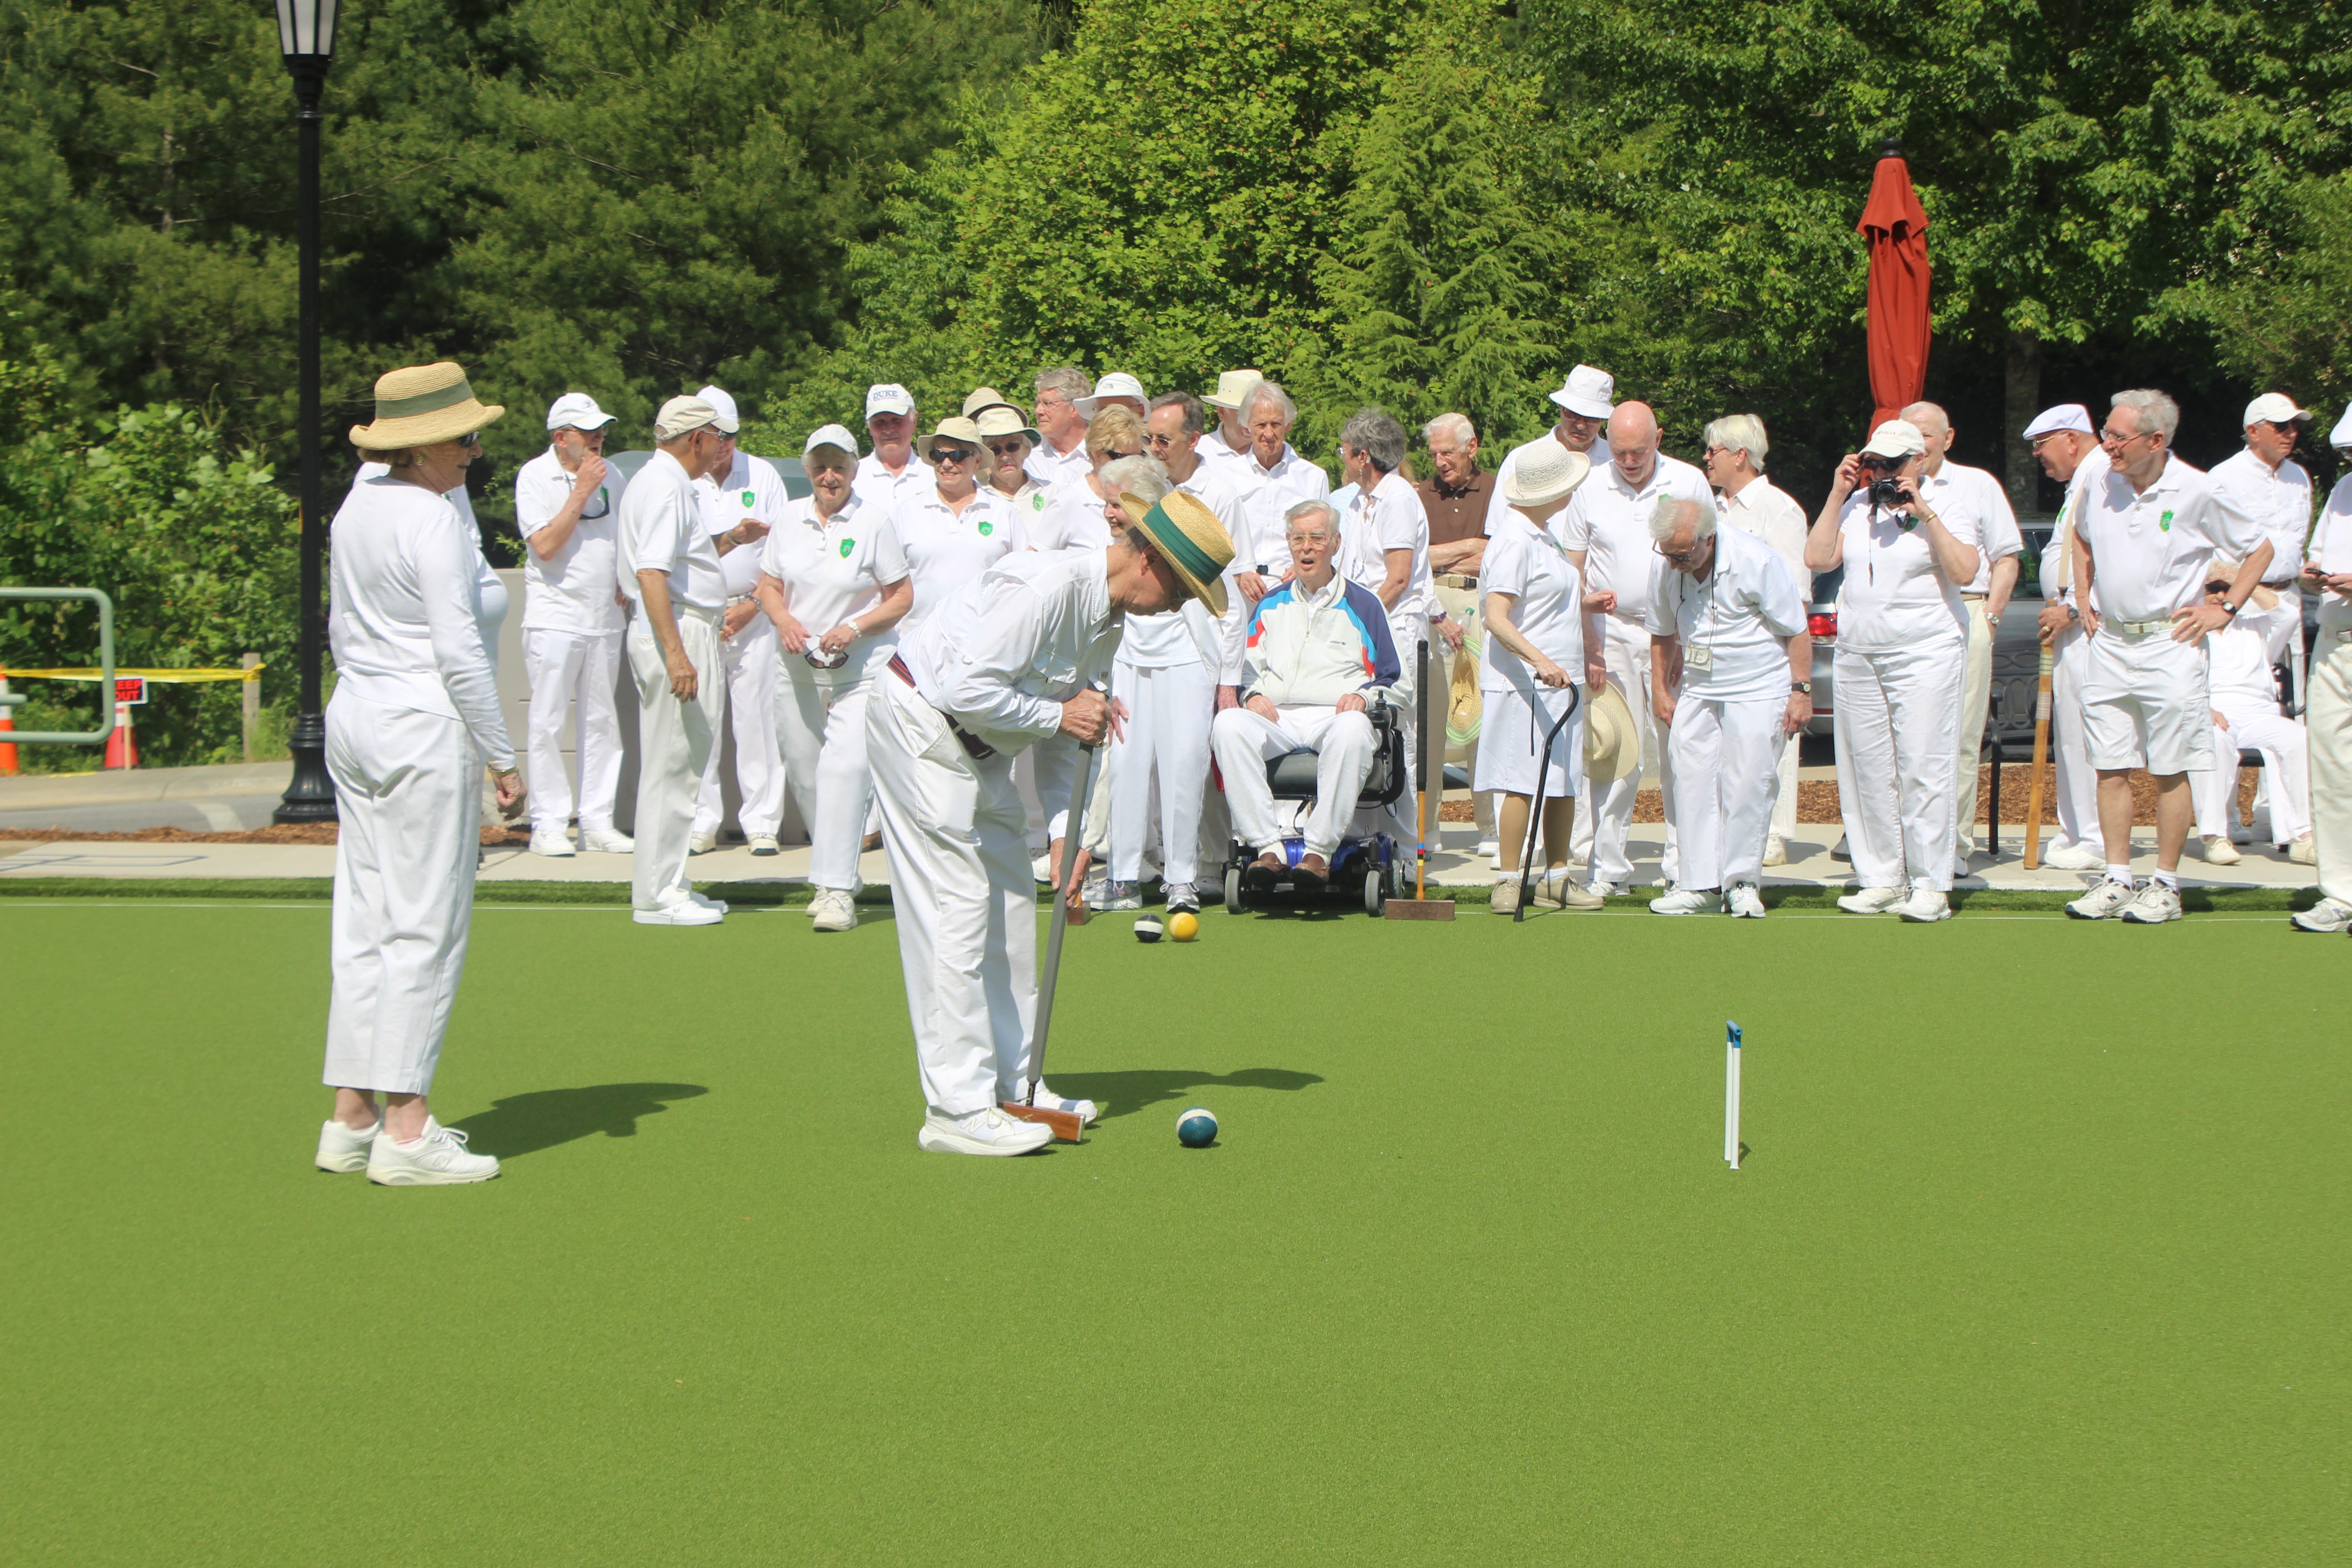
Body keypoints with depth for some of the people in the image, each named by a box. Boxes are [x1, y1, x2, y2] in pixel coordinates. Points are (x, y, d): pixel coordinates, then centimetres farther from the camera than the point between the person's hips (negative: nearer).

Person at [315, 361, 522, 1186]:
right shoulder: (434, 521, -15)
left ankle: (353, 1116, 13)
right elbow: (459, 653, -16)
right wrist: (503, 758, -11)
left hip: (351, 717, 9)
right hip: (424, 727, -9)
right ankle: (406, 1129, -5)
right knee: (425, 926, -5)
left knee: (365, 920, 11)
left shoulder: (354, 509, 11)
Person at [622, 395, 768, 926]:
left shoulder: (664, 482, 19)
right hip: (678, 632, -11)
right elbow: (651, 573, -24)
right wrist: (676, 653, -29)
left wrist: (728, 540, 18)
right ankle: (657, 896, -4)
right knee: (671, 764, -7)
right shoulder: (666, 486, -14)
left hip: (685, 633, 11)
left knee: (680, 763, 15)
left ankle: (666, 884, 21)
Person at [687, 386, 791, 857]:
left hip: (754, 615, 0)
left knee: (756, 717, -4)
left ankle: (762, 823, 1)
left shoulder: (763, 476, 7)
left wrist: (753, 604, -5)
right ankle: (701, 824, 5)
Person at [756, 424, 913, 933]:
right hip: (798, 667, 5)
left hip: (861, 670, -4)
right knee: (805, 773, 6)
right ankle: (830, 875, 22)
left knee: (845, 768, -18)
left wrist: (855, 629, -16)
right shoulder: (790, 519, 8)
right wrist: (784, 619, -7)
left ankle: (836, 890, -19)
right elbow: (769, 586, 14)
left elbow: (902, 597, -1)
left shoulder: (872, 523, -4)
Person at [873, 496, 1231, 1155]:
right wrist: (1059, 715, -18)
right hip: (919, 724, -10)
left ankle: (1014, 1085, 20)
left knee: (1011, 904, 12)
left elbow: (1072, 738, 13)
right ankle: (957, 1108, -10)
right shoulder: (1045, 586, -25)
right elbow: (967, 688, -28)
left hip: (979, 747, 10)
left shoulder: (1110, 612, 7)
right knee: (958, 907, -11)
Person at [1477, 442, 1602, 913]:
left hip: (1560, 679, 9)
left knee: (1564, 782, 11)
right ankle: (1507, 882, -5)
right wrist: (1541, 661, -31)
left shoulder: (1544, 535, 16)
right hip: (1523, 683, -9)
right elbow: (1496, 618, -22)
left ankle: (1556, 875, 19)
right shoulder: (1514, 541, -15)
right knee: (1524, 783, -9)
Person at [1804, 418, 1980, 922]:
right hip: (1857, 655, 5)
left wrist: (1926, 515, -16)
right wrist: (1837, 495, 3)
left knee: (1923, 771, -9)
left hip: (1924, 655, -5)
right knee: (1868, 772, 4)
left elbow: (1964, 571, -13)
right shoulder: (1857, 506, 14)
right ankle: (1881, 879, 10)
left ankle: (1931, 885, -7)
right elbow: (1818, 559, 6)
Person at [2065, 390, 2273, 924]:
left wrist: (2225, 610, -1)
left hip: (2170, 644, -4)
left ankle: (2166, 886, 7)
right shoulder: (2100, 484, 3)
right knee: (2111, 769, 4)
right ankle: (2117, 881, 11)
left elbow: (2260, 549, 3)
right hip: (2110, 643, 4)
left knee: (2170, 773, 0)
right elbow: (2082, 539, 26)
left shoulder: (2198, 492, -9)